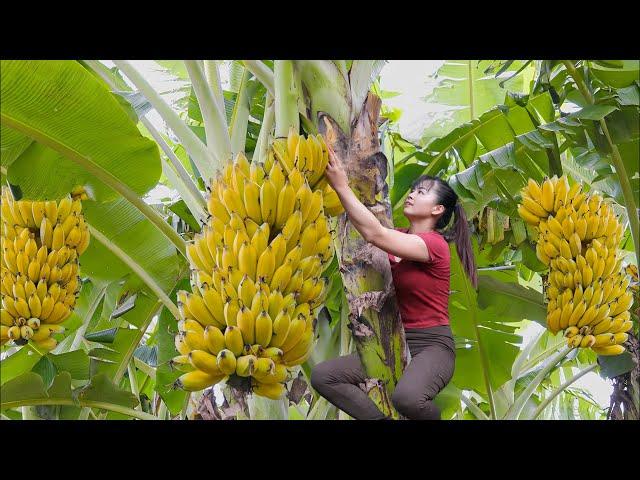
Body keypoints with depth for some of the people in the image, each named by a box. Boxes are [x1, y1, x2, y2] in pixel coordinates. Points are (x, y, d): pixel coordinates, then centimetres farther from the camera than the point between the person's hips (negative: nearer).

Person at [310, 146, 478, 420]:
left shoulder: (434, 243, -13)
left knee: (407, 397, -39)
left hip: (432, 345, -7)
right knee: (322, 376, -13)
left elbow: (374, 234, -25)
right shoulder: (400, 237, 12)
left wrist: (341, 186, -26)